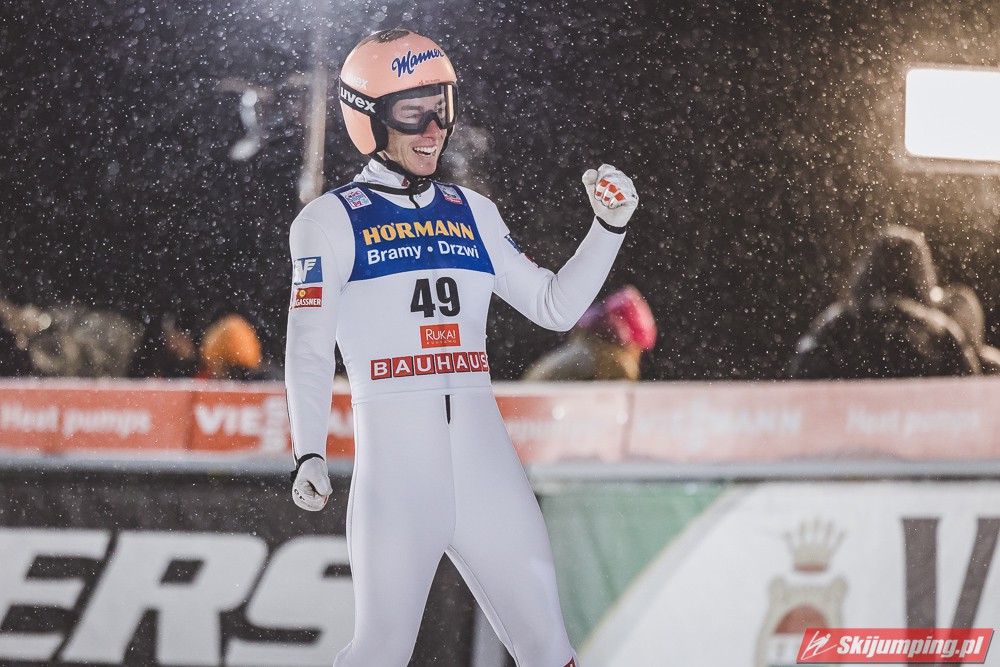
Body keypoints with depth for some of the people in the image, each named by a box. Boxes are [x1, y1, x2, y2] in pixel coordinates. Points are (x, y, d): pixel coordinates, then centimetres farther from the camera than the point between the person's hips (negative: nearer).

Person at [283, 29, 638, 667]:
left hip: (485, 462, 4)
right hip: (395, 465, -4)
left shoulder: (474, 213, 16)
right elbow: (309, 349, -1)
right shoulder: (331, 220, 2)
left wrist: (609, 226, 4)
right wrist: (309, 456, -12)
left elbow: (555, 307, 17)